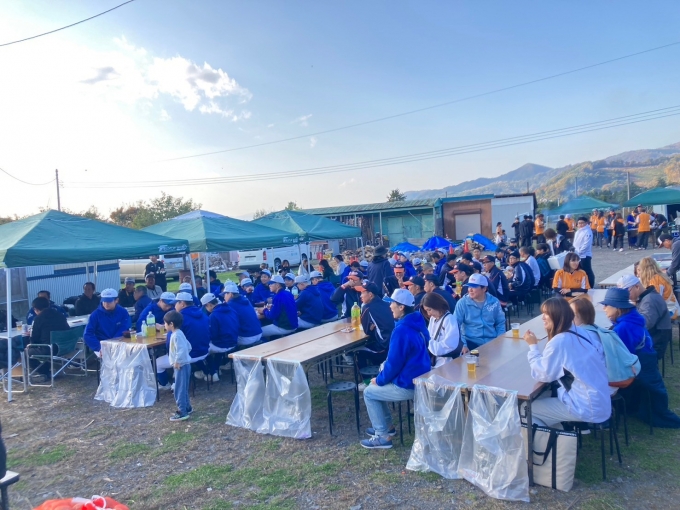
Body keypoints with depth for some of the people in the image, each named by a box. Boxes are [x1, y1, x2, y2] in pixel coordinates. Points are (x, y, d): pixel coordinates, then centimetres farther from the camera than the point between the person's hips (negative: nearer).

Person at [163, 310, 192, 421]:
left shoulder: (176, 335, -19)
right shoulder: (178, 333, 12)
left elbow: (182, 350, -29)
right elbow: (188, 347, 19)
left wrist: (177, 362, -20)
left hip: (181, 366, -10)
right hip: (183, 365, 10)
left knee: (179, 389, -4)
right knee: (182, 389, 19)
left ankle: (182, 412, 1)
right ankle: (187, 408, 29)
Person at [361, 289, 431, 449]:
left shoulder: (402, 330, -26)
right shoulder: (417, 324, 4)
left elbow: (394, 363, -22)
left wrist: (380, 380, -5)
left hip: (408, 385, -9)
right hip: (419, 379, 9)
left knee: (369, 392, 8)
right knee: (377, 387, 23)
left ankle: (383, 437, 12)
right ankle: (387, 426, 32)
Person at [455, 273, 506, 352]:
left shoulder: (494, 302, 3)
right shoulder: (462, 303, -5)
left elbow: (500, 323, 12)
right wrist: (463, 344, -17)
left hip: (491, 342, 3)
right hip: (471, 342, -2)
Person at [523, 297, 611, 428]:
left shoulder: (559, 341, -21)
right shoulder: (583, 332, 3)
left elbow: (541, 375, -13)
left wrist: (533, 346, -4)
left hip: (588, 409, -8)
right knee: (544, 396, 20)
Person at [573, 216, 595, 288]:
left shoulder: (588, 232, -12)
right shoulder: (577, 232, 15)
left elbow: (586, 245, -19)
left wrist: (578, 252, -20)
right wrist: (574, 250, 4)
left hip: (585, 255, -9)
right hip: (577, 255, 9)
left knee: (587, 272, -3)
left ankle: (590, 287, 5)